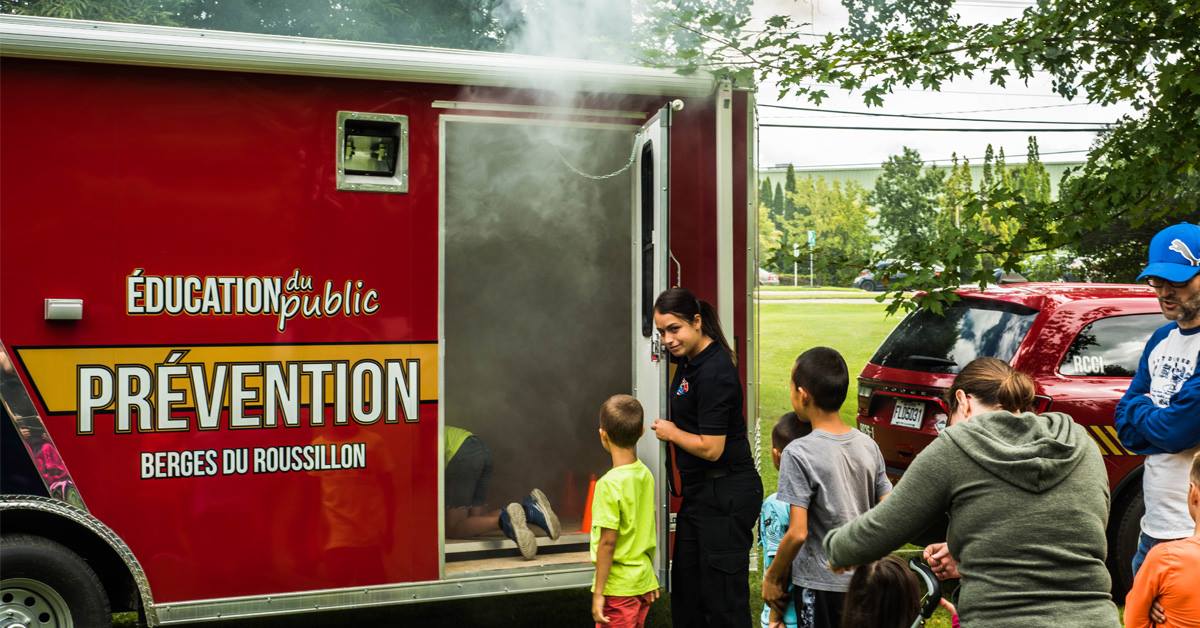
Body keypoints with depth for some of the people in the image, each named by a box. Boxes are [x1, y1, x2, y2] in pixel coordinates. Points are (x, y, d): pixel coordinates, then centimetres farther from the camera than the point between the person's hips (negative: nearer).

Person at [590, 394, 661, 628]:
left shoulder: (609, 484, -19)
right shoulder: (646, 475, 2)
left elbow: (608, 542, -19)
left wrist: (598, 592, -12)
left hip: (618, 588, -7)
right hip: (644, 582, 7)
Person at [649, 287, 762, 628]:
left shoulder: (714, 372, -22)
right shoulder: (689, 360, 7)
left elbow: (710, 448, -23)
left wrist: (671, 433, -8)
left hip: (726, 495, -10)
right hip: (699, 491, 10)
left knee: (723, 599, -5)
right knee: (686, 587, 18)